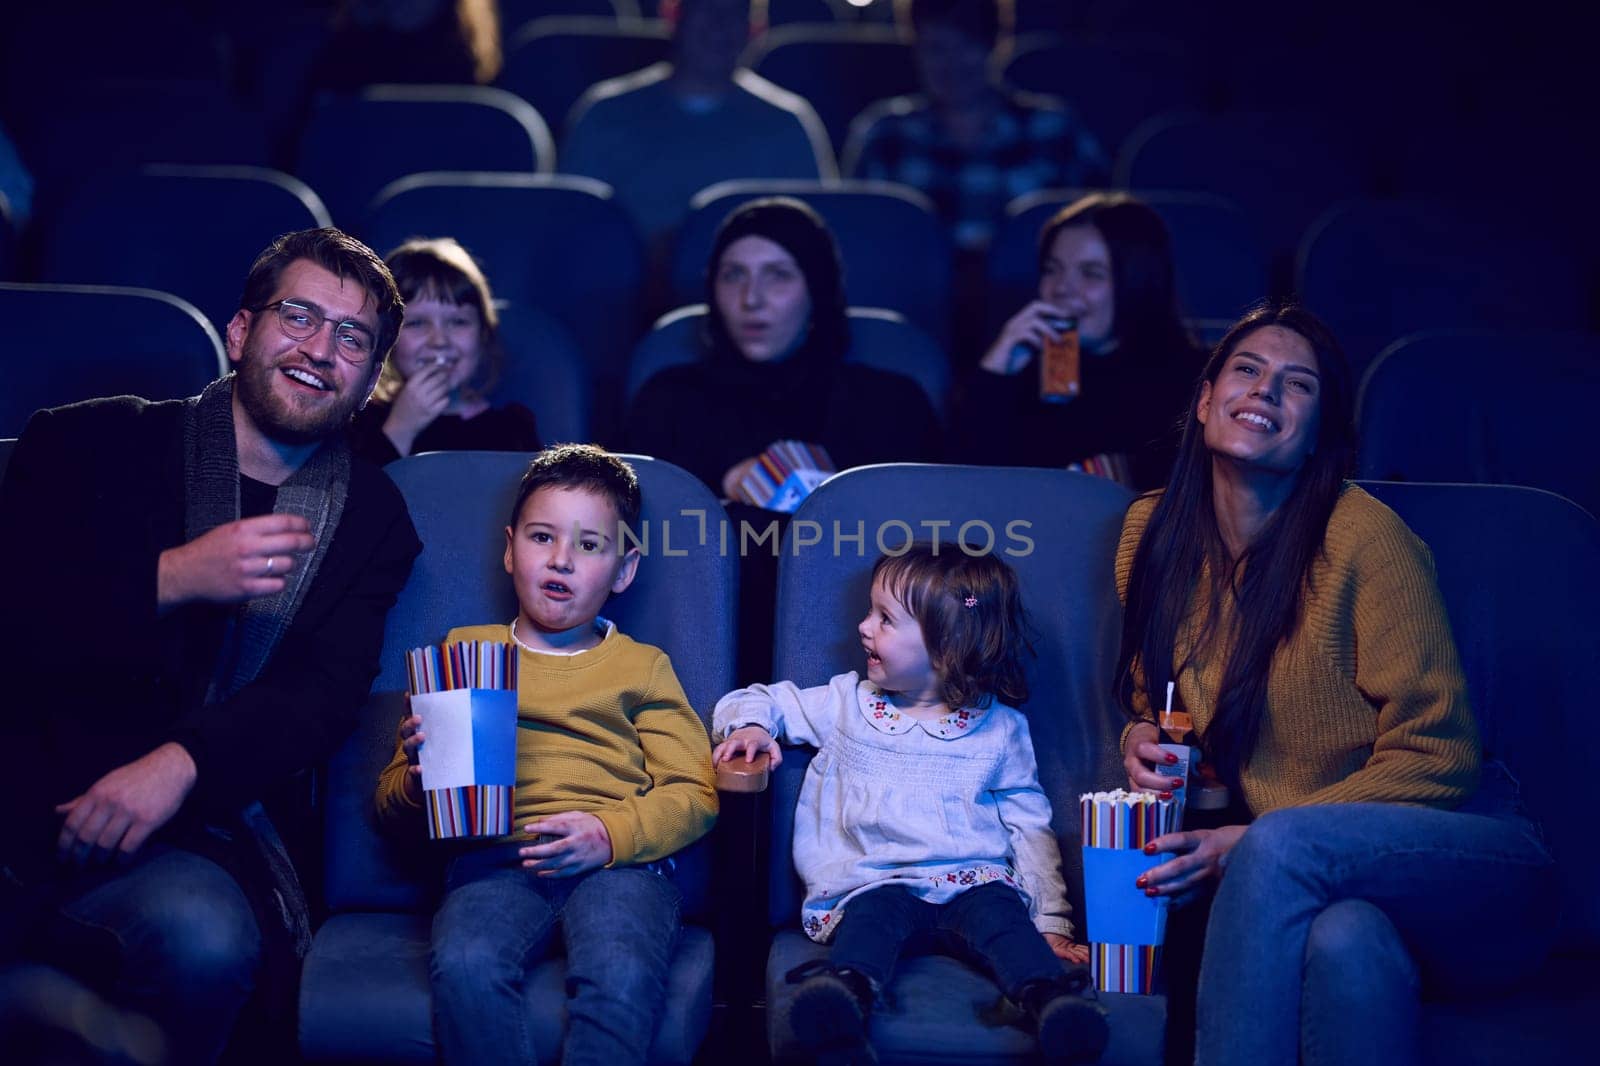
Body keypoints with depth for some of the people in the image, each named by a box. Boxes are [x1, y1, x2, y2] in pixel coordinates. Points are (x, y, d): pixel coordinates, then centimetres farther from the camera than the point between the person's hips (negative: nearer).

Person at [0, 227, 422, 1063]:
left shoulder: (371, 519, 14)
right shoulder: (87, 444, 10)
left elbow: (324, 694, -1)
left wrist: (181, 762, -20)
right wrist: (169, 579, -14)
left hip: (198, 821, 2)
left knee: (207, 939, -33)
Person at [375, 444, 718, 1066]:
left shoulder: (642, 667, 23)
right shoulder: (464, 652, 26)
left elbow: (693, 793, 11)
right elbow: (388, 804, 24)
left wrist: (609, 834, -9)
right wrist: (417, 783, -1)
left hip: (621, 858, -1)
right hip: (494, 857, 1)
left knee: (621, 976, -35)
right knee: (464, 966, -33)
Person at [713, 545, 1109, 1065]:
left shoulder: (1000, 729, 12)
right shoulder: (847, 704, 17)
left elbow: (1030, 827, 13)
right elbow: (760, 701, 22)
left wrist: (1051, 923, 5)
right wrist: (749, 725, -3)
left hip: (973, 878, 0)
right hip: (874, 879, 0)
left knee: (1000, 911, -32)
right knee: (875, 911, -33)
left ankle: (1051, 999, -54)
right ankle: (846, 991, -60)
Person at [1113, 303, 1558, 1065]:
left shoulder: (1365, 536, -11)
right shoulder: (1153, 532, 6)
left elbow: (1437, 754, -11)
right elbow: (1154, 695, 22)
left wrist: (1249, 843, -18)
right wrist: (1145, 739, -3)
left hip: (1475, 869, -3)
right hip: (1315, 885, 3)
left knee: (1281, 845, -35)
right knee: (1345, 939, -35)